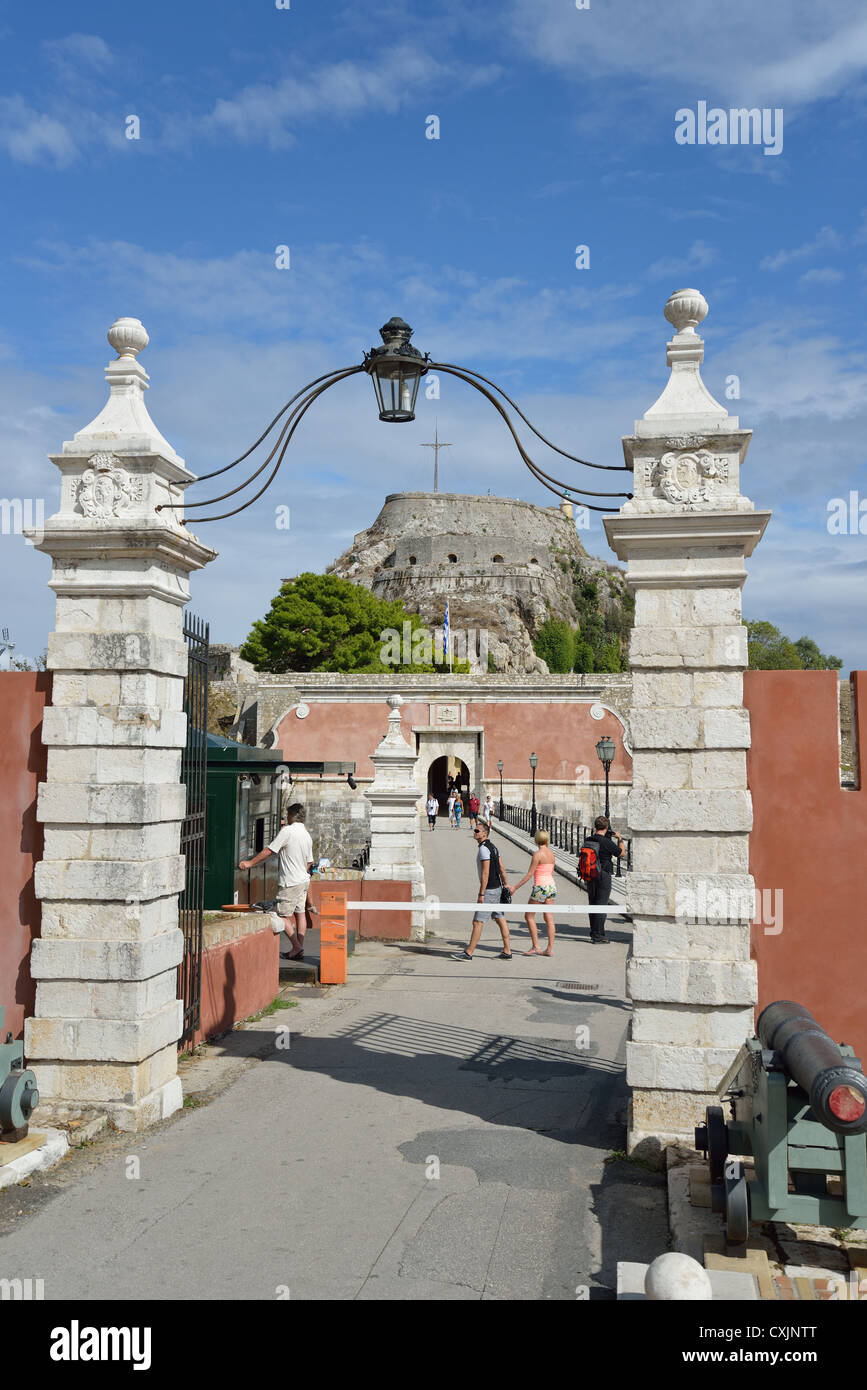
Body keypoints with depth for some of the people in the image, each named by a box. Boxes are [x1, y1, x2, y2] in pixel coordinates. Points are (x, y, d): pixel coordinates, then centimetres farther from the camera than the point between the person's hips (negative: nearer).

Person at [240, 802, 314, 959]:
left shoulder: (287, 831, -14)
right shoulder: (307, 835, 11)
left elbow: (269, 851, -13)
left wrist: (250, 863, -4)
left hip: (290, 882, -8)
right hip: (304, 880, 8)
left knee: (283, 915, -3)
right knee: (300, 913, 10)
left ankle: (296, 946, -7)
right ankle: (299, 949, 12)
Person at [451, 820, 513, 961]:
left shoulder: (484, 849, -17)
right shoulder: (493, 847, 12)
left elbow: (485, 873, -21)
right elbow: (501, 868, 17)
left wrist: (481, 894, -21)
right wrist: (505, 884, 24)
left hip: (489, 890, -10)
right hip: (497, 888, 10)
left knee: (478, 921, -6)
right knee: (500, 920, 11)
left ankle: (468, 953, -3)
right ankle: (507, 952, 14)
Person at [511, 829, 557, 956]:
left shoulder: (537, 854, -14)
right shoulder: (551, 853, 7)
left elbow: (529, 874, -15)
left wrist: (515, 887, -10)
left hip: (540, 887, -7)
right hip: (551, 886, 7)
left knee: (529, 916, 5)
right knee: (549, 918, 8)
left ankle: (536, 947, 3)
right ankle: (550, 949, 7)